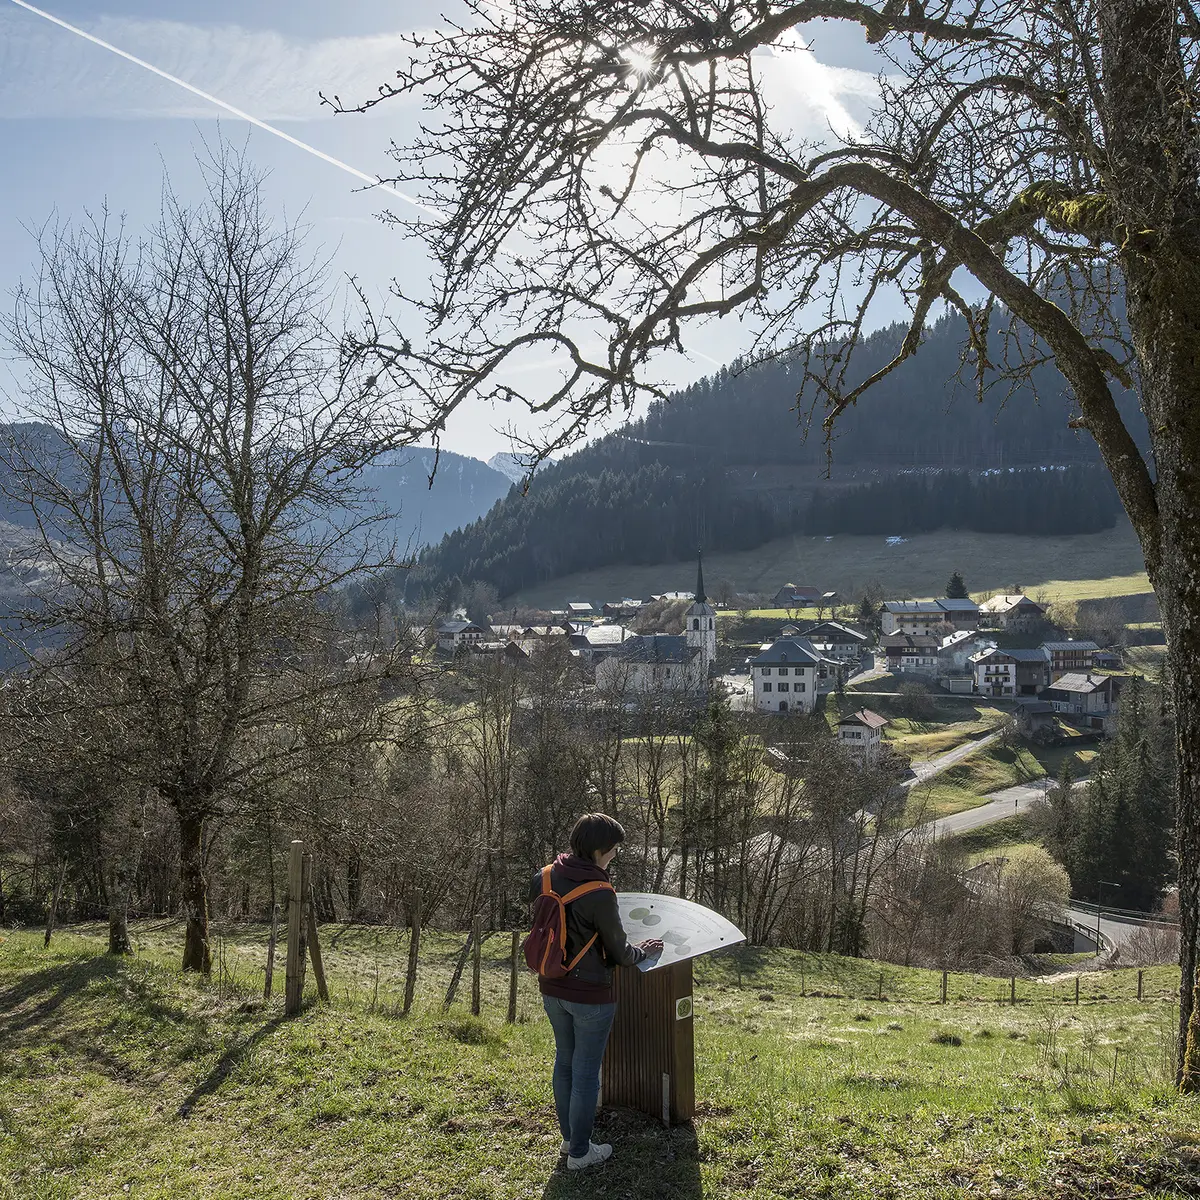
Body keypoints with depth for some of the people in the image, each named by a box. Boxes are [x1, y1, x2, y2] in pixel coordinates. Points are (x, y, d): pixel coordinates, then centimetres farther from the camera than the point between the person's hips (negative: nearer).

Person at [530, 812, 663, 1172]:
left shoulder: (544, 878, -6)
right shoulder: (599, 895, -25)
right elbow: (619, 952, -12)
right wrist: (641, 951, 8)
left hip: (552, 988, 7)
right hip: (590, 994, -7)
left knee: (564, 1061, 22)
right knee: (586, 1072, 8)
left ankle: (568, 1138, 36)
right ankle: (579, 1152, 21)